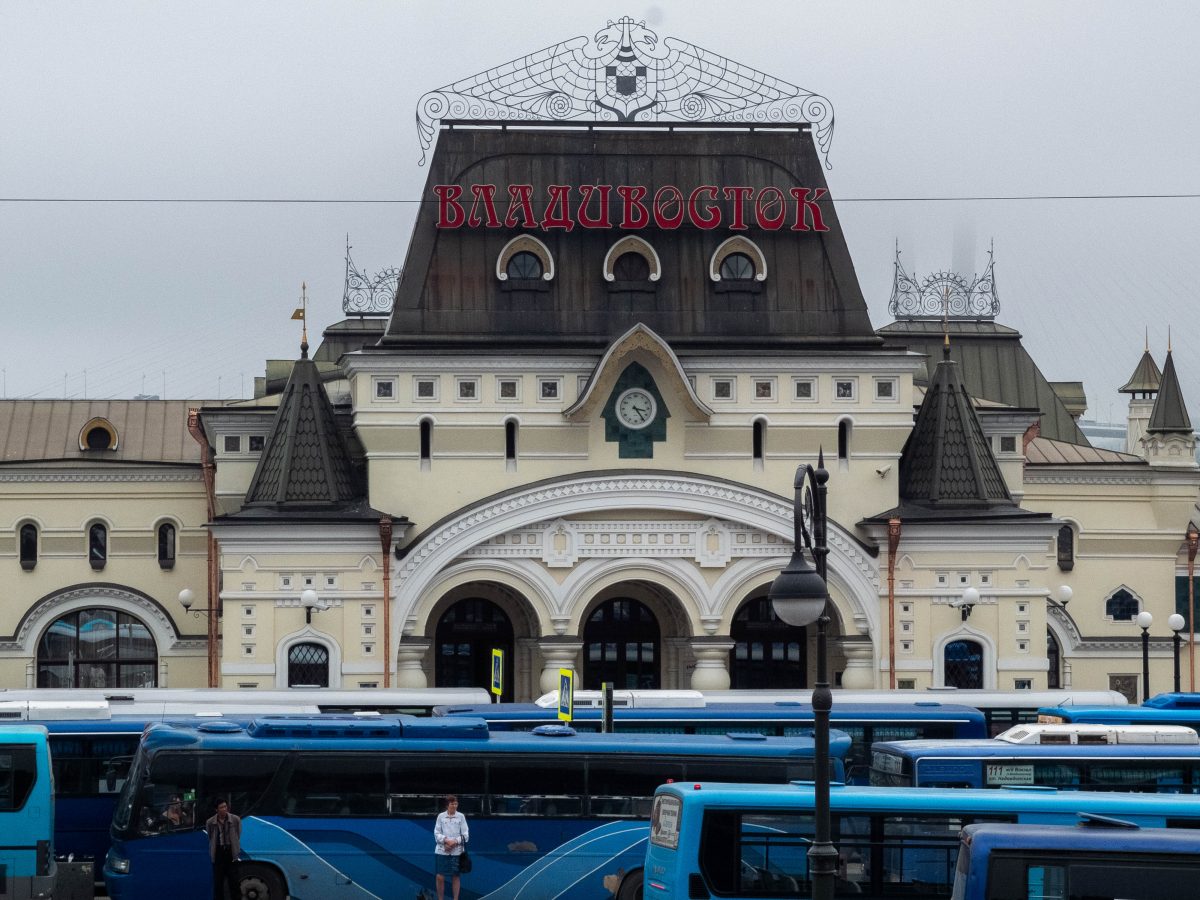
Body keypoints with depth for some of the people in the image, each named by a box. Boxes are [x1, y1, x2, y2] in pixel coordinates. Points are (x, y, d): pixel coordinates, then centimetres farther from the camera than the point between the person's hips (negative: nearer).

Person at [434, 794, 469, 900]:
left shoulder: (461, 816, 2)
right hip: (442, 850, 0)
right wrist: (446, 840, -14)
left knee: (455, 876, 5)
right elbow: (437, 833, 2)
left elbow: (465, 835, 2)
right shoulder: (441, 816, 2)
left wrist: (455, 842, -12)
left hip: (456, 851, 0)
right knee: (440, 877, -3)